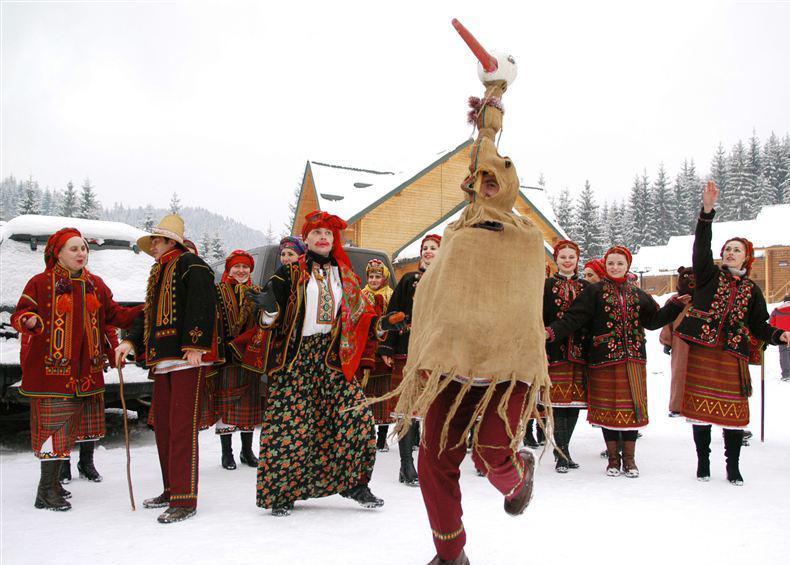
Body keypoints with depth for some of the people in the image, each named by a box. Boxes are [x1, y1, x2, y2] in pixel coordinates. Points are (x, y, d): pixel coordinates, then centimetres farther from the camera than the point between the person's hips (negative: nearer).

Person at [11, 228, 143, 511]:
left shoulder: (95, 284, 13)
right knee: (54, 424, -7)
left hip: (86, 369, 6)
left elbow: (114, 314, 16)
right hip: (51, 369, -6)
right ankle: (46, 491, 3)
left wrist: (145, 311, 4)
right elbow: (19, 314, -5)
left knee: (71, 425, 11)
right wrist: (29, 321, -28)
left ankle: (52, 482, 24)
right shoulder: (41, 283, -3)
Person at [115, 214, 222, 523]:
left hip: (189, 359, -10)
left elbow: (203, 305, -19)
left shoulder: (190, 265, -6)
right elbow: (151, 316, 27)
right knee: (163, 425, 13)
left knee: (183, 426, -10)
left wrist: (195, 344, -25)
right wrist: (131, 341, 13)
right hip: (163, 359, 10)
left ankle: (185, 500, -6)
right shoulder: (159, 273, 24)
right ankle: (172, 490, 26)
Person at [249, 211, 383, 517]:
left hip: (332, 355, 4)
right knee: (290, 423, -5)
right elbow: (272, 319, -2)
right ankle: (281, 492, 11)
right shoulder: (291, 273, 1)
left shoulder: (344, 274, 14)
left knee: (357, 415, -6)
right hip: (296, 356, -3)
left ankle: (354, 483, 10)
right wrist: (269, 306, -23)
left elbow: (357, 315, 22)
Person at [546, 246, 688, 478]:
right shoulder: (595, 291, 2)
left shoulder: (638, 294, 14)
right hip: (603, 358, -3)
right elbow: (574, 318, -7)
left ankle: (629, 458, 16)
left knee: (631, 406, 3)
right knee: (607, 407, 2)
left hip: (632, 359, 3)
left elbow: (653, 320, 12)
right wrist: (552, 332, -21)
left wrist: (675, 304, 2)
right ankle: (613, 458, 15)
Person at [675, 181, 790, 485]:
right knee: (701, 406, 2)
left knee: (734, 410, 1)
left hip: (733, 354, 2)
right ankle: (703, 462, 15)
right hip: (701, 350, -2)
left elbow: (758, 325, 13)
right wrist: (707, 211, -17)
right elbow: (701, 248, -7)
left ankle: (733, 467, 13)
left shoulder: (751, 289, 14)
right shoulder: (710, 275, 8)